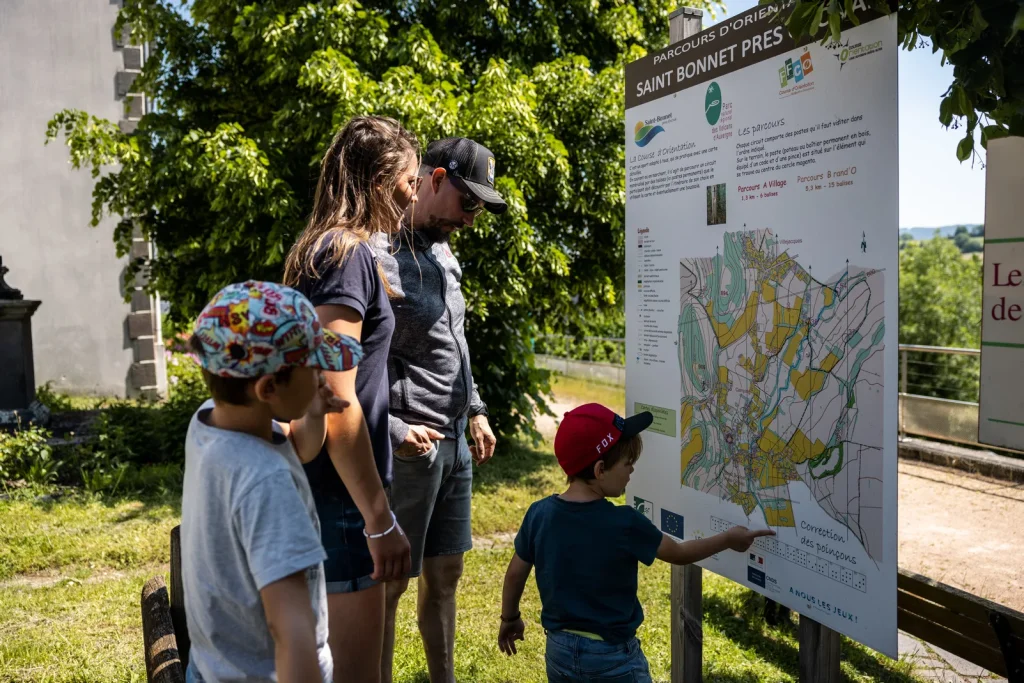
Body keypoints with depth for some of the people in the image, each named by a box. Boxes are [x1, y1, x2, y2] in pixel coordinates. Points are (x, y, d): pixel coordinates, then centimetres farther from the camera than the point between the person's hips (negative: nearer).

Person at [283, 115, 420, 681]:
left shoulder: (327, 249, 13)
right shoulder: (348, 253, -16)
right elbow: (337, 404, -22)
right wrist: (379, 521, -19)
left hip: (323, 483, 10)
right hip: (338, 492, -10)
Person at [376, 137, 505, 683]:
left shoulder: (442, 253, 12)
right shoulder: (379, 257, -16)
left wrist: (475, 411, 17)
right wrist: (392, 430, -20)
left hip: (455, 443, 9)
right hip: (410, 449, -8)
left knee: (445, 573, 18)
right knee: (389, 582, 6)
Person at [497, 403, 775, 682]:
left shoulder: (539, 513, -11)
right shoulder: (624, 524, -22)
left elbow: (515, 573, 2)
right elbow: (679, 553, -7)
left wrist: (509, 618, 19)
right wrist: (728, 539, 9)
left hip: (559, 651, 5)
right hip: (612, 657, -4)